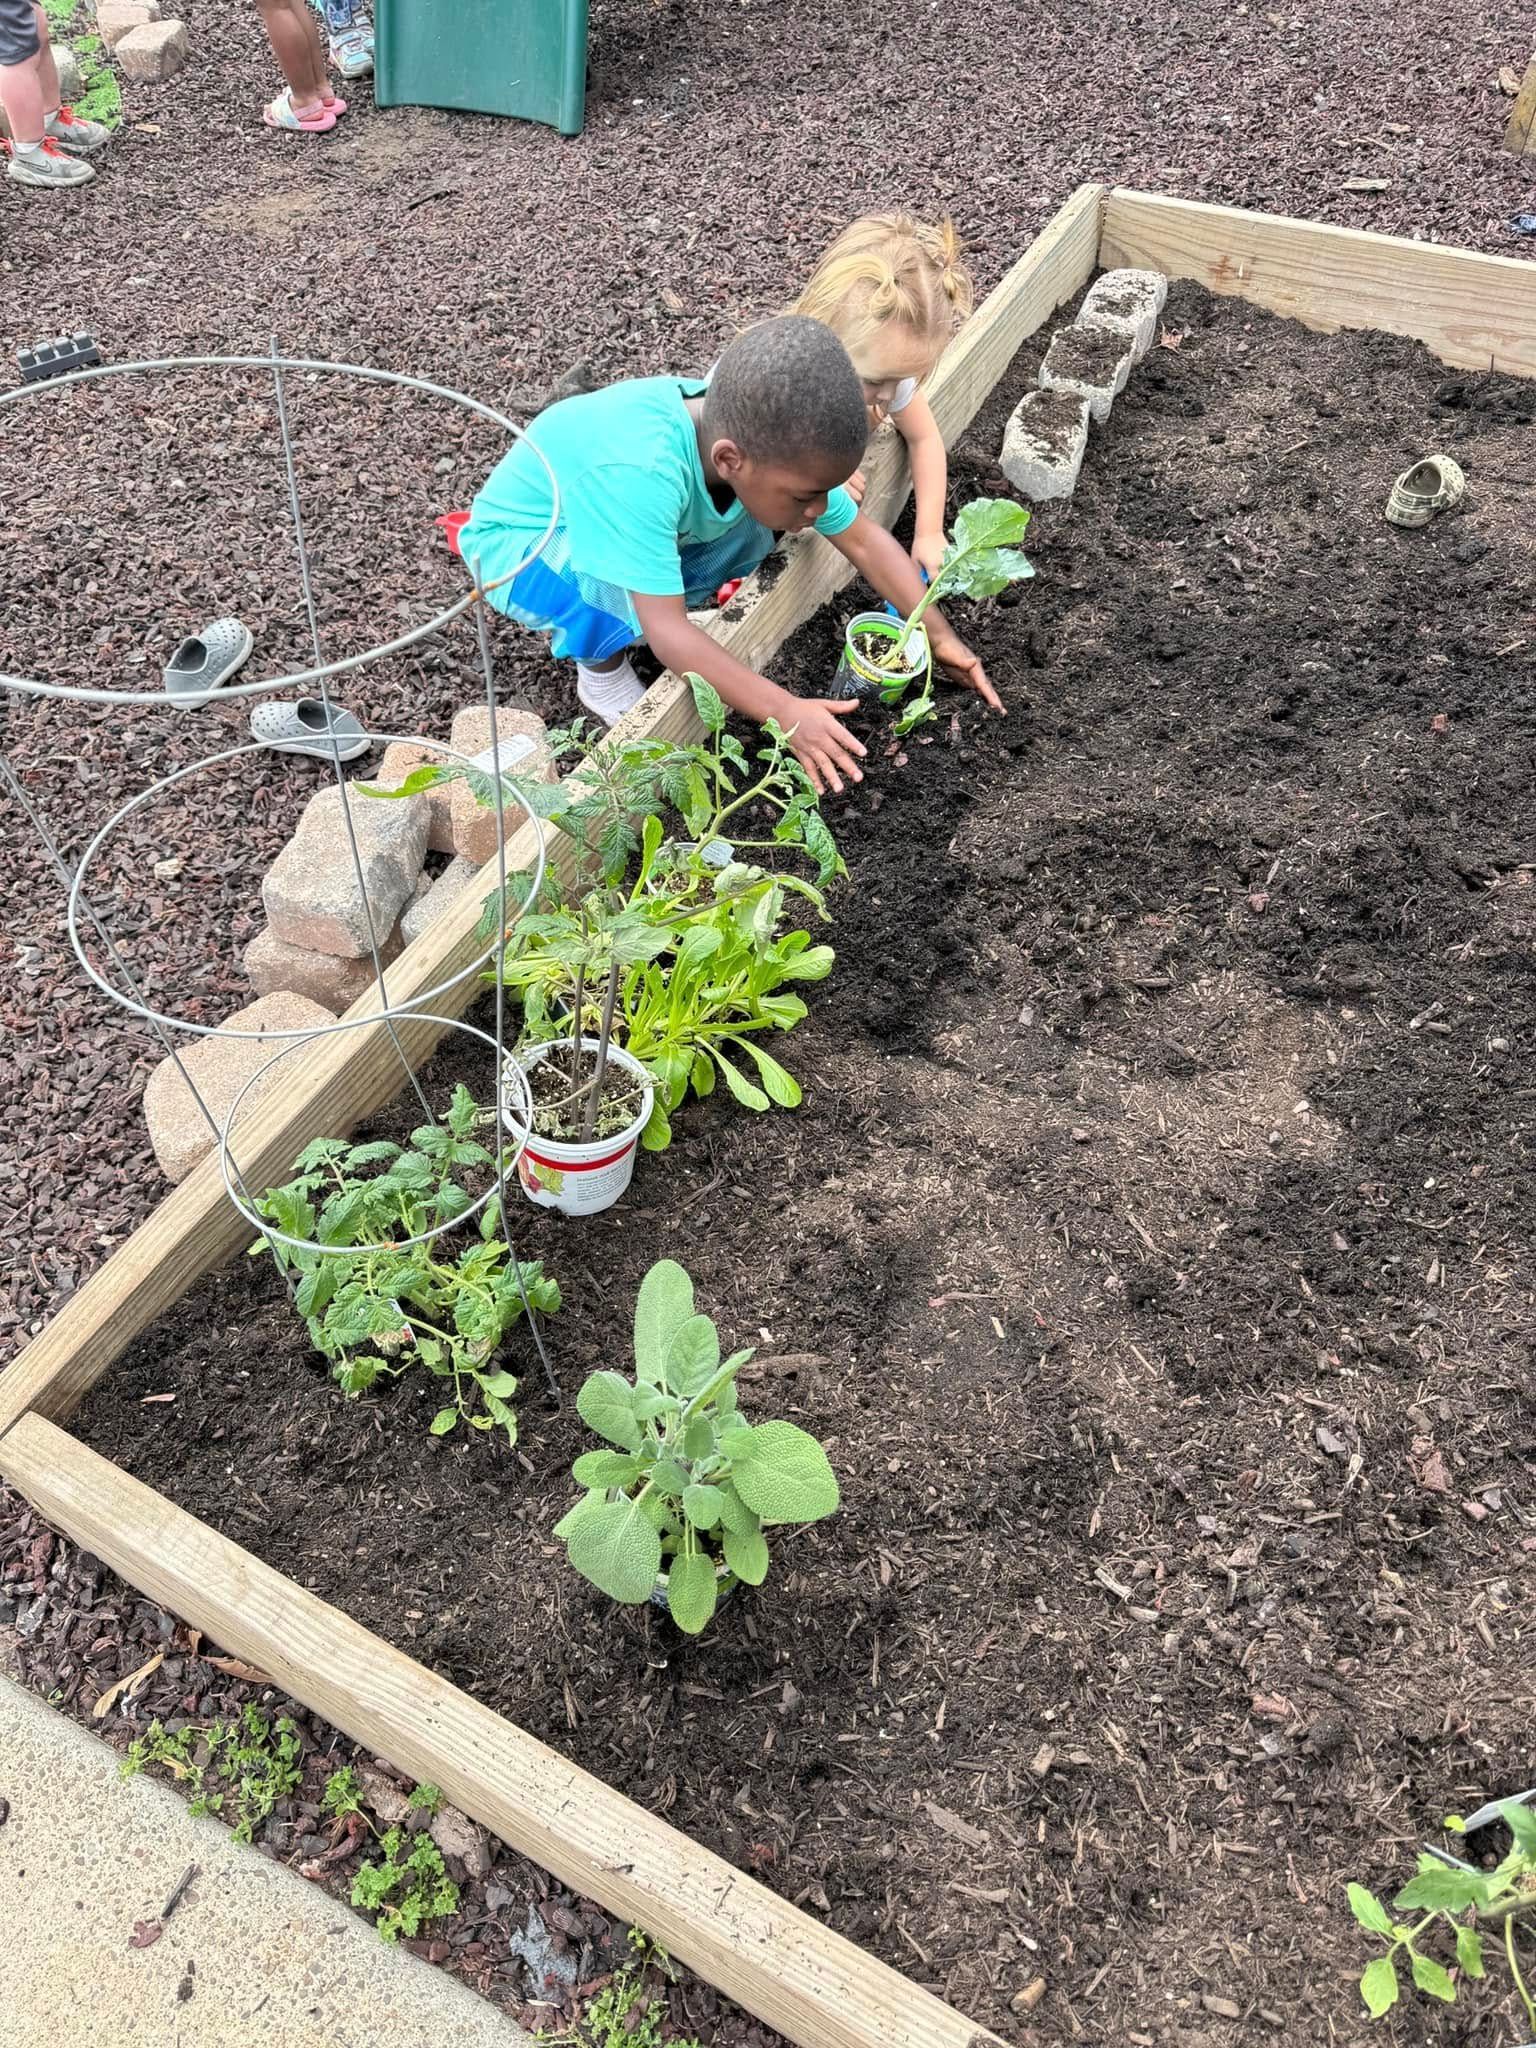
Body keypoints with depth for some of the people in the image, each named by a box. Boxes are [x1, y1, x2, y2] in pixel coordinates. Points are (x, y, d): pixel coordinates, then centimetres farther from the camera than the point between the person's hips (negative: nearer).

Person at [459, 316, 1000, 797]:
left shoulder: (763, 443, -21)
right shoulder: (644, 472, -42)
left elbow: (864, 539, -10)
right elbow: (668, 632, -41)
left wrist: (940, 637, -14)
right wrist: (786, 712, -45)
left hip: (605, 514, 6)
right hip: (518, 541, -6)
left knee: (756, 523, -11)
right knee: (621, 591, -36)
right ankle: (600, 666, -3)